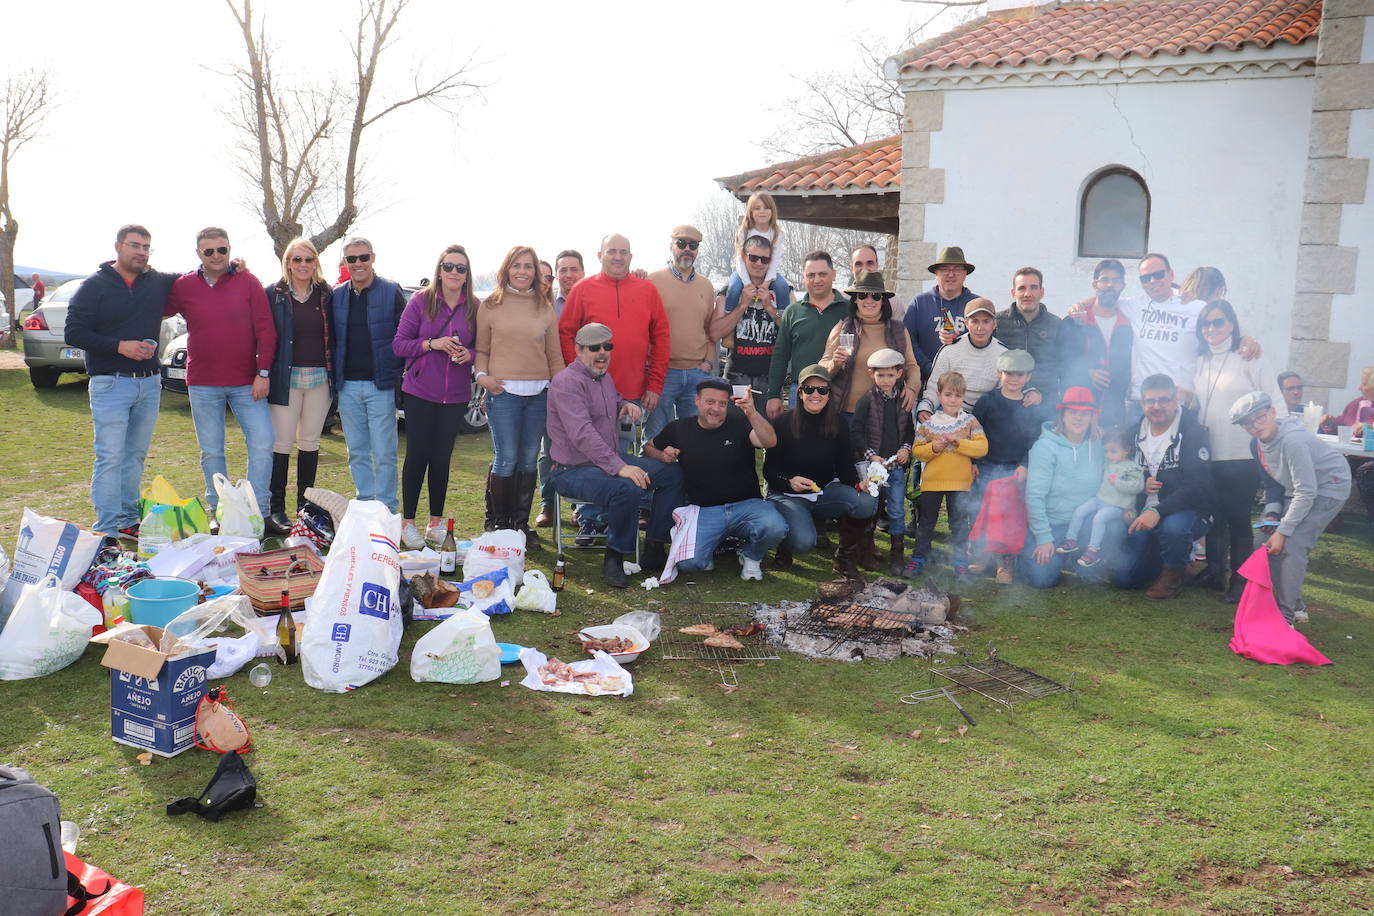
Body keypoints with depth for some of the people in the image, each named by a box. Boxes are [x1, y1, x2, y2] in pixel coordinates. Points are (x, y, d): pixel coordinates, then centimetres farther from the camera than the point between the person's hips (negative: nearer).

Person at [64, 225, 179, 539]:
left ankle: (128, 521, 21)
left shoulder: (159, 283, 8)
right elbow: (73, 333, -6)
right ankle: (107, 531, -3)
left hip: (149, 383, 5)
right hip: (111, 385, -5)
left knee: (136, 455, 11)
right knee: (109, 458, -6)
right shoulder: (95, 285, -3)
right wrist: (119, 346, -18)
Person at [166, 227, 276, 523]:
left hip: (247, 382, -1)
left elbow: (266, 330, -2)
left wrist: (263, 372, -8)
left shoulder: (248, 282, 0)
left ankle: (260, 512, 5)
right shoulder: (183, 286, 3)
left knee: (262, 444, -5)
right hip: (203, 385, 1)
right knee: (211, 452, 8)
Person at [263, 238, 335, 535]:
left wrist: (334, 375, 2)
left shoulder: (326, 295, 8)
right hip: (286, 377, -2)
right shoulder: (274, 294, 2)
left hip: (320, 378, 2)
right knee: (281, 441, -4)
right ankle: (276, 508, 1)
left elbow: (334, 337, 11)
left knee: (310, 442, 9)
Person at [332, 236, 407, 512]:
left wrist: (396, 373, -6)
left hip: (380, 385, -4)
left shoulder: (391, 291, -2)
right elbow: (332, 338, 15)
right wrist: (335, 377, 7)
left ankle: (385, 510, 6)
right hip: (348, 386, 4)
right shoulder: (337, 295, 10)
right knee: (357, 452, 10)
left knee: (384, 453, -3)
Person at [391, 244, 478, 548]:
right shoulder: (420, 301, -4)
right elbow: (398, 344, -5)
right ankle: (408, 522, 12)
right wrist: (432, 344, -18)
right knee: (417, 455, 1)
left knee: (442, 458, 9)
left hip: (456, 395, 2)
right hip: (420, 392, -2)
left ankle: (436, 521, 22)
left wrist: (469, 354, -12)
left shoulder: (475, 307, 3)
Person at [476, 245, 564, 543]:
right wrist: (482, 375, -10)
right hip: (503, 391, -3)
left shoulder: (544, 307, 12)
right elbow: (481, 349, 7)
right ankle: (497, 522, 11)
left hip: (539, 393, 3)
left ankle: (521, 522, 18)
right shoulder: (490, 306, 4)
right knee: (506, 459, -5)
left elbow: (555, 354, 13)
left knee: (529, 460, 7)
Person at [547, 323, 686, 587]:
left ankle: (654, 550, 7)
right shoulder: (567, 382, -17)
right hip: (574, 470, -10)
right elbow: (582, 434, -28)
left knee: (672, 473, 3)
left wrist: (625, 405, 13)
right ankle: (614, 558, -17)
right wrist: (618, 467, -37)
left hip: (611, 460, 10)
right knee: (627, 487, -37)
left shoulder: (605, 378, 14)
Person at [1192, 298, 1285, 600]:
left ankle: (1240, 580, 9)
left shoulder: (1248, 359, -5)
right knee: (1213, 517, 14)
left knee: (1238, 518, 1)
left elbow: (1275, 402, -7)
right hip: (1208, 455, 5)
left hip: (1242, 456, -5)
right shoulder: (1200, 362, 11)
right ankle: (1214, 571, 27)